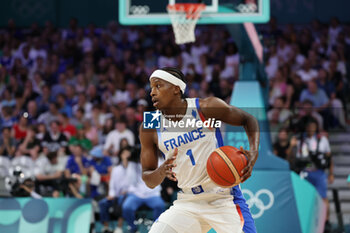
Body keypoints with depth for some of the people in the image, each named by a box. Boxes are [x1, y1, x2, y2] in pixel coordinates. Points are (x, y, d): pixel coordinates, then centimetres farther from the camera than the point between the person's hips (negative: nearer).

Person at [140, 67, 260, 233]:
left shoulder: (206, 108, -8)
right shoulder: (150, 128, -2)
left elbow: (248, 120, 5)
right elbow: (149, 180, 2)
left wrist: (253, 153, -13)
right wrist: (161, 172, -22)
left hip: (224, 200, -2)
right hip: (187, 204, 3)